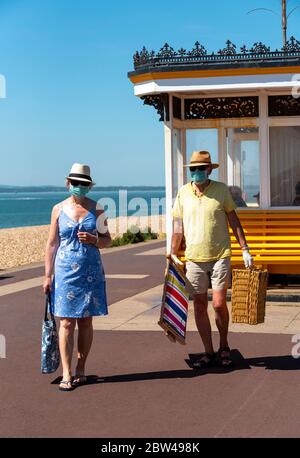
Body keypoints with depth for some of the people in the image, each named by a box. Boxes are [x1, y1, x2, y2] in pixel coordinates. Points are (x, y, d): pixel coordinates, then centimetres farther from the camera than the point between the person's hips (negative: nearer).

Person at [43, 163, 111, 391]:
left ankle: (81, 369, 16)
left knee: (86, 322, 5)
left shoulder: (96, 209, 4)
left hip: (91, 272, 1)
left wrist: (94, 239, -13)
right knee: (67, 323, -5)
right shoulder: (59, 209, 4)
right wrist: (47, 275, 2)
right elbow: (52, 244, 6)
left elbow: (107, 241, 10)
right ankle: (66, 374, -3)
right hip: (65, 272, -1)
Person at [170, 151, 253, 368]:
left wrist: (245, 249, 0)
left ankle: (224, 346, 18)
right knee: (200, 305, 5)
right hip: (194, 258, 2)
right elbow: (178, 227, 8)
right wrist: (173, 255, 5)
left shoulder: (221, 189, 0)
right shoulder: (183, 193, 4)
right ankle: (209, 352, 16)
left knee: (219, 303, -6)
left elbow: (234, 221, 4)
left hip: (220, 255, -2)